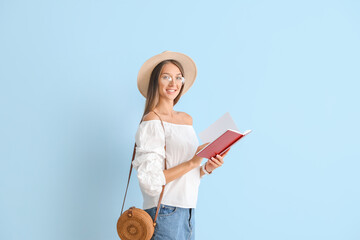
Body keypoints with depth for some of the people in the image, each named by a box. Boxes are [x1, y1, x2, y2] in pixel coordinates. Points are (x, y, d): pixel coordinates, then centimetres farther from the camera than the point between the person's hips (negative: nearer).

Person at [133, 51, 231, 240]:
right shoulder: (152, 122, -10)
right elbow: (150, 180, -18)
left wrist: (207, 168, 0)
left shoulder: (187, 119, 13)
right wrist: (192, 162, -19)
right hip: (165, 214, -7)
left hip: (188, 210, 7)